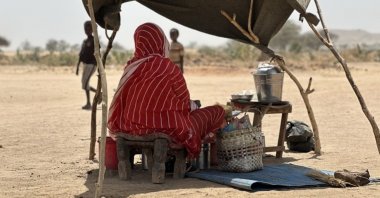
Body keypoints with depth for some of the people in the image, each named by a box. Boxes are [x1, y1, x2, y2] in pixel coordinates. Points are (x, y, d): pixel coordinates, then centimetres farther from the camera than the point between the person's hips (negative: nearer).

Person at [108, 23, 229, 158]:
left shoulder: (131, 67, 3)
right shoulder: (168, 67, -14)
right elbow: (184, 104, -6)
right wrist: (192, 105, 18)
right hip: (167, 132, -7)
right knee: (218, 111, 12)